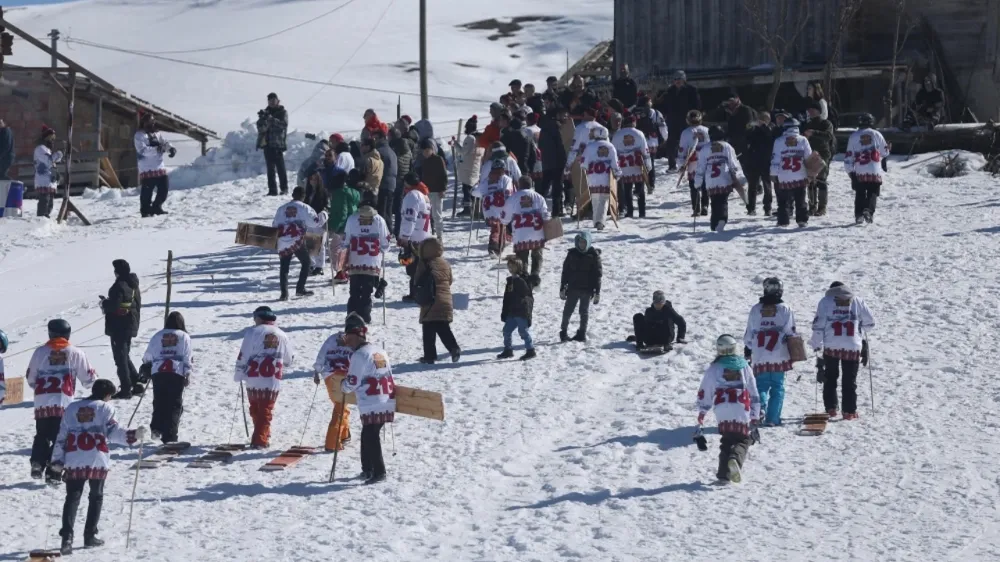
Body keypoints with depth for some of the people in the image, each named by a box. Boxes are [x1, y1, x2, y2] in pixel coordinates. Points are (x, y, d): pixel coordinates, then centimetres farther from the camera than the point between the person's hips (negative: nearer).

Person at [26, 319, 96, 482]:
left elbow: (30, 379, 16)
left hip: (42, 403, 2)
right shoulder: (75, 353, 5)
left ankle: (37, 462, -5)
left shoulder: (40, 352, 9)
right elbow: (88, 378, 10)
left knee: (42, 435, 15)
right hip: (64, 403, -2)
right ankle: (53, 472, -3)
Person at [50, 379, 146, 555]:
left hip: (74, 461, 2)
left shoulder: (72, 408, 13)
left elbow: (61, 438, 12)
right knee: (96, 497, 15)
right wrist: (134, 435, -14)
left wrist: (57, 464, 14)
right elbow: (114, 431, -13)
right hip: (97, 460, -2)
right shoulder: (106, 408, 1)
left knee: (72, 498, 1)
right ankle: (90, 535, 15)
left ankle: (67, 536, -16)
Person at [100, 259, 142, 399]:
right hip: (131, 326, 9)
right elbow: (138, 304, 17)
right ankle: (137, 383, 18)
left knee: (120, 357, -3)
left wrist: (104, 303, -6)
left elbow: (114, 305, -27)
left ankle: (126, 389, -3)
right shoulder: (133, 285, 11)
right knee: (125, 356, 21)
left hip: (119, 327, -9)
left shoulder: (119, 286, -19)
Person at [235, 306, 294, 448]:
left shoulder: (253, 332, -3)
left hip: (254, 379, -1)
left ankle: (262, 436, 23)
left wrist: (239, 375, 3)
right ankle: (260, 440, -6)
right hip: (273, 380, 1)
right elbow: (289, 359, 17)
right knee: (266, 411, 3)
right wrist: (282, 365, 39)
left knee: (255, 409, 15)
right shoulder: (281, 335, 7)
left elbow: (243, 355, -5)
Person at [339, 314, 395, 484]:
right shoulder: (380, 351, 15)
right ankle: (368, 469, 24)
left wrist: (343, 386, 10)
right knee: (367, 435, 18)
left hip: (371, 405, -9)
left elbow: (352, 383, -10)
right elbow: (388, 374, 21)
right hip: (387, 402, 9)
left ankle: (379, 471, -11)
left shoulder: (360, 355, -10)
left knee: (370, 436, -6)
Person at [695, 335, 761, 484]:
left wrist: (702, 412, 20)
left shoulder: (714, 369, 5)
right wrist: (755, 415, 19)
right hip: (742, 412, -1)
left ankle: (724, 472, 0)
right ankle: (735, 459, -24)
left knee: (727, 441, 13)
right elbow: (753, 393, 13)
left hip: (723, 411, 1)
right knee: (742, 440, 7)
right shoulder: (744, 366, 9)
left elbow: (705, 392, 8)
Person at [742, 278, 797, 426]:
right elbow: (790, 332, -2)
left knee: (762, 385, 9)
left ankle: (761, 406, -19)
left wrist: (747, 351, 19)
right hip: (779, 357, -1)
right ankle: (772, 418, 2)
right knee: (778, 387, 6)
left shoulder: (756, 309, 3)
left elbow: (749, 333, 8)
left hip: (760, 357, 2)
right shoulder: (785, 309, -3)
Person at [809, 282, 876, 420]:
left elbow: (818, 325, -2)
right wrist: (862, 333, 29)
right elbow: (870, 323, 9)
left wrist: (816, 345, 4)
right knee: (850, 380, 8)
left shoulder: (826, 301, 5)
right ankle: (849, 411, 5)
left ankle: (830, 408, 10)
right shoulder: (857, 301, 7)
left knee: (830, 378, 15)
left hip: (831, 346, 0)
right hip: (852, 347, 0)